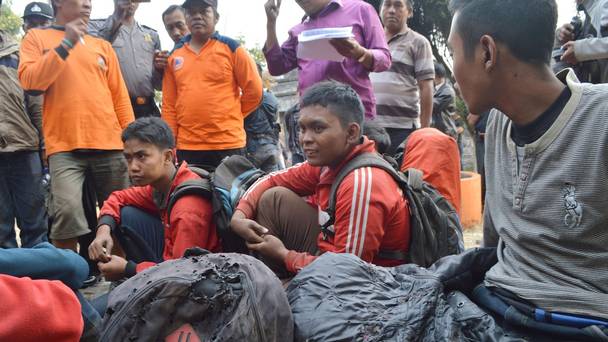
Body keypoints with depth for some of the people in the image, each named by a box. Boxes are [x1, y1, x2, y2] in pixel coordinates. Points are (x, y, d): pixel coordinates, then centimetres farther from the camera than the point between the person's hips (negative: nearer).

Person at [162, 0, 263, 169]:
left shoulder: (232, 49, 0)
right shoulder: (174, 56, 10)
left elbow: (254, 90, 1)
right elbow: (169, 105, 9)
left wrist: (231, 116, 5)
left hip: (227, 145, -3)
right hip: (186, 146, 3)